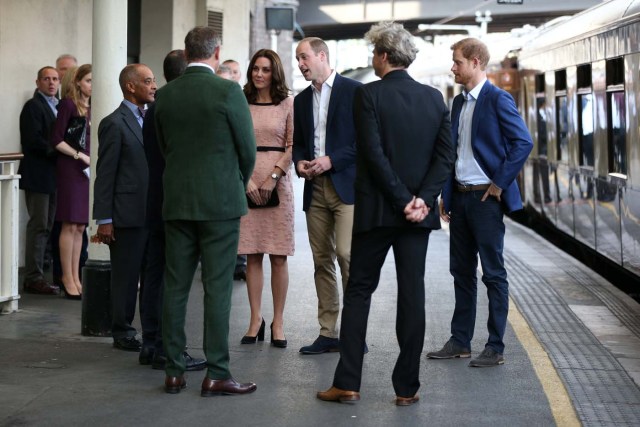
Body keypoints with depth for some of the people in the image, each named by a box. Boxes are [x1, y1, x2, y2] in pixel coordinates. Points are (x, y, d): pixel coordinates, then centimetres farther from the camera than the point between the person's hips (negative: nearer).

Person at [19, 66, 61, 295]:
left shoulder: (56, 106, 18)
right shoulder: (33, 106, -8)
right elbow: (33, 141, -18)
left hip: (52, 175, 9)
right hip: (38, 175, -9)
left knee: (45, 227, 9)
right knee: (38, 226, -8)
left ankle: (35, 276, 13)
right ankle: (34, 278, -4)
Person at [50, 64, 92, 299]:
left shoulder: (93, 108, 13)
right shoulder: (68, 105, -5)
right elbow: (56, 140, -9)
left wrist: (92, 160, 2)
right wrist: (80, 156, -13)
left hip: (88, 170, 6)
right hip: (70, 170, -6)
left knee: (80, 227, 8)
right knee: (70, 225, -4)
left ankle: (76, 277, 13)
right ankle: (67, 278, 2)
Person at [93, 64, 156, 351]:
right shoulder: (114, 124, -8)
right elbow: (105, 175, -9)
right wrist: (104, 220, -12)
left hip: (155, 212, 6)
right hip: (128, 214, -6)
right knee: (126, 275, 3)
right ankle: (122, 332, 14)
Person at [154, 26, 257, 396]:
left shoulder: (165, 94, 4)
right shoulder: (228, 91, -10)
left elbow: (164, 147, 11)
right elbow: (248, 149, -4)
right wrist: (240, 185, 14)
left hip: (176, 201, 5)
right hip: (220, 201, -4)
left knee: (175, 286, 7)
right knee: (218, 287, -2)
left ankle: (174, 372, 11)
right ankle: (217, 374, 0)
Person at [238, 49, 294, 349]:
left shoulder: (287, 104, 4)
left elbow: (292, 145, 1)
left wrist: (273, 177, -9)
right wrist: (246, 180, -6)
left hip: (277, 184, -1)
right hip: (246, 184, 1)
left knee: (278, 256, -1)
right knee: (252, 255, 2)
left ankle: (278, 322, 5)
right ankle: (255, 320, 7)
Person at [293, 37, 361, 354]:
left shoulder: (353, 91, -2)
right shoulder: (302, 99, 18)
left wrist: (332, 160, -14)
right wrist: (300, 163, 2)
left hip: (346, 185, -6)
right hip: (315, 188, 6)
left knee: (346, 255, -14)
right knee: (322, 260, 6)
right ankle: (328, 333, 10)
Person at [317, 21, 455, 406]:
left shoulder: (369, 95, -8)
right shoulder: (434, 98, 5)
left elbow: (374, 155, -14)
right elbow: (446, 155, 0)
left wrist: (403, 200, -9)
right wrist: (423, 199, -6)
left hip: (376, 210, -3)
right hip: (419, 213, 3)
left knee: (359, 291, 6)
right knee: (412, 295, 5)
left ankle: (347, 384, 5)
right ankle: (407, 387, 8)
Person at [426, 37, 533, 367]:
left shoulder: (497, 99, -10)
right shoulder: (459, 102, 14)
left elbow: (523, 142, -16)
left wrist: (500, 183, -14)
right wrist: (445, 195, 13)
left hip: (486, 198, -8)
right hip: (460, 198, 8)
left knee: (493, 273, -1)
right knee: (462, 271, 12)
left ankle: (495, 347, 4)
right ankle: (460, 341, 20)